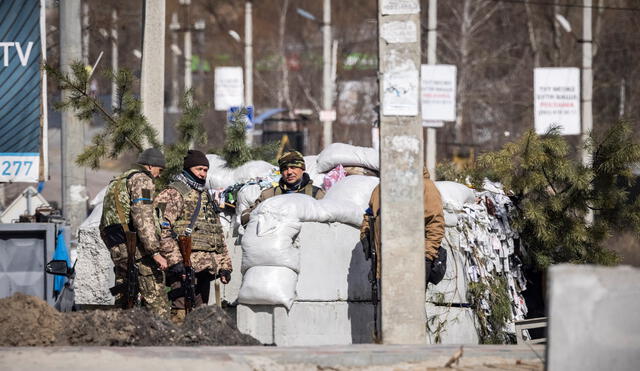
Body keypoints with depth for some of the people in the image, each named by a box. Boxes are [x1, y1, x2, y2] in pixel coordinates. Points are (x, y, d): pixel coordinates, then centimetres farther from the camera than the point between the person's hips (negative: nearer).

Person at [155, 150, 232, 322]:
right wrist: (175, 260, -22)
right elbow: (163, 230, -13)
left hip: (205, 267, 8)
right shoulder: (173, 193, -2)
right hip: (185, 265, -8)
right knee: (181, 313, -17)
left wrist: (225, 265, 20)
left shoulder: (206, 197, 24)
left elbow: (219, 235, 28)